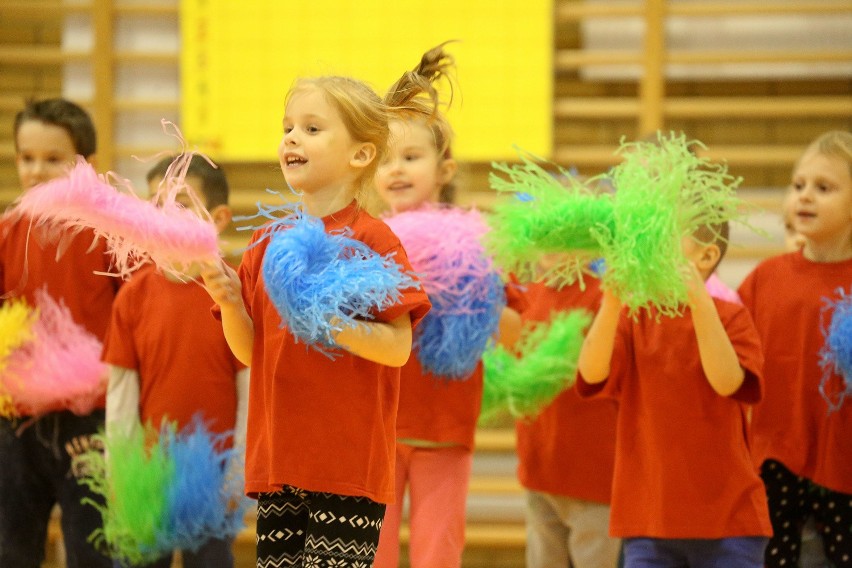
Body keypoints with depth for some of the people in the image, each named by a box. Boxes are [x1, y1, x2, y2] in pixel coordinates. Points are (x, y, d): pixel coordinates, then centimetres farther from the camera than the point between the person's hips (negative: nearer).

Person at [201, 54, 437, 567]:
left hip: (349, 465, -6)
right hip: (278, 461, 6)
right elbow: (250, 350, 14)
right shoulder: (267, 241, 11)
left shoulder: (370, 240, -7)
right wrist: (229, 302, -4)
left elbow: (399, 347, -12)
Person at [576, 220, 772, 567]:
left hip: (727, 520, -2)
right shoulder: (632, 318, 4)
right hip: (648, 519, 2)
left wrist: (700, 302, -28)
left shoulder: (730, 318, -1)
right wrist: (611, 302, -29)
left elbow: (728, 382, -19)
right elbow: (592, 373, -14)